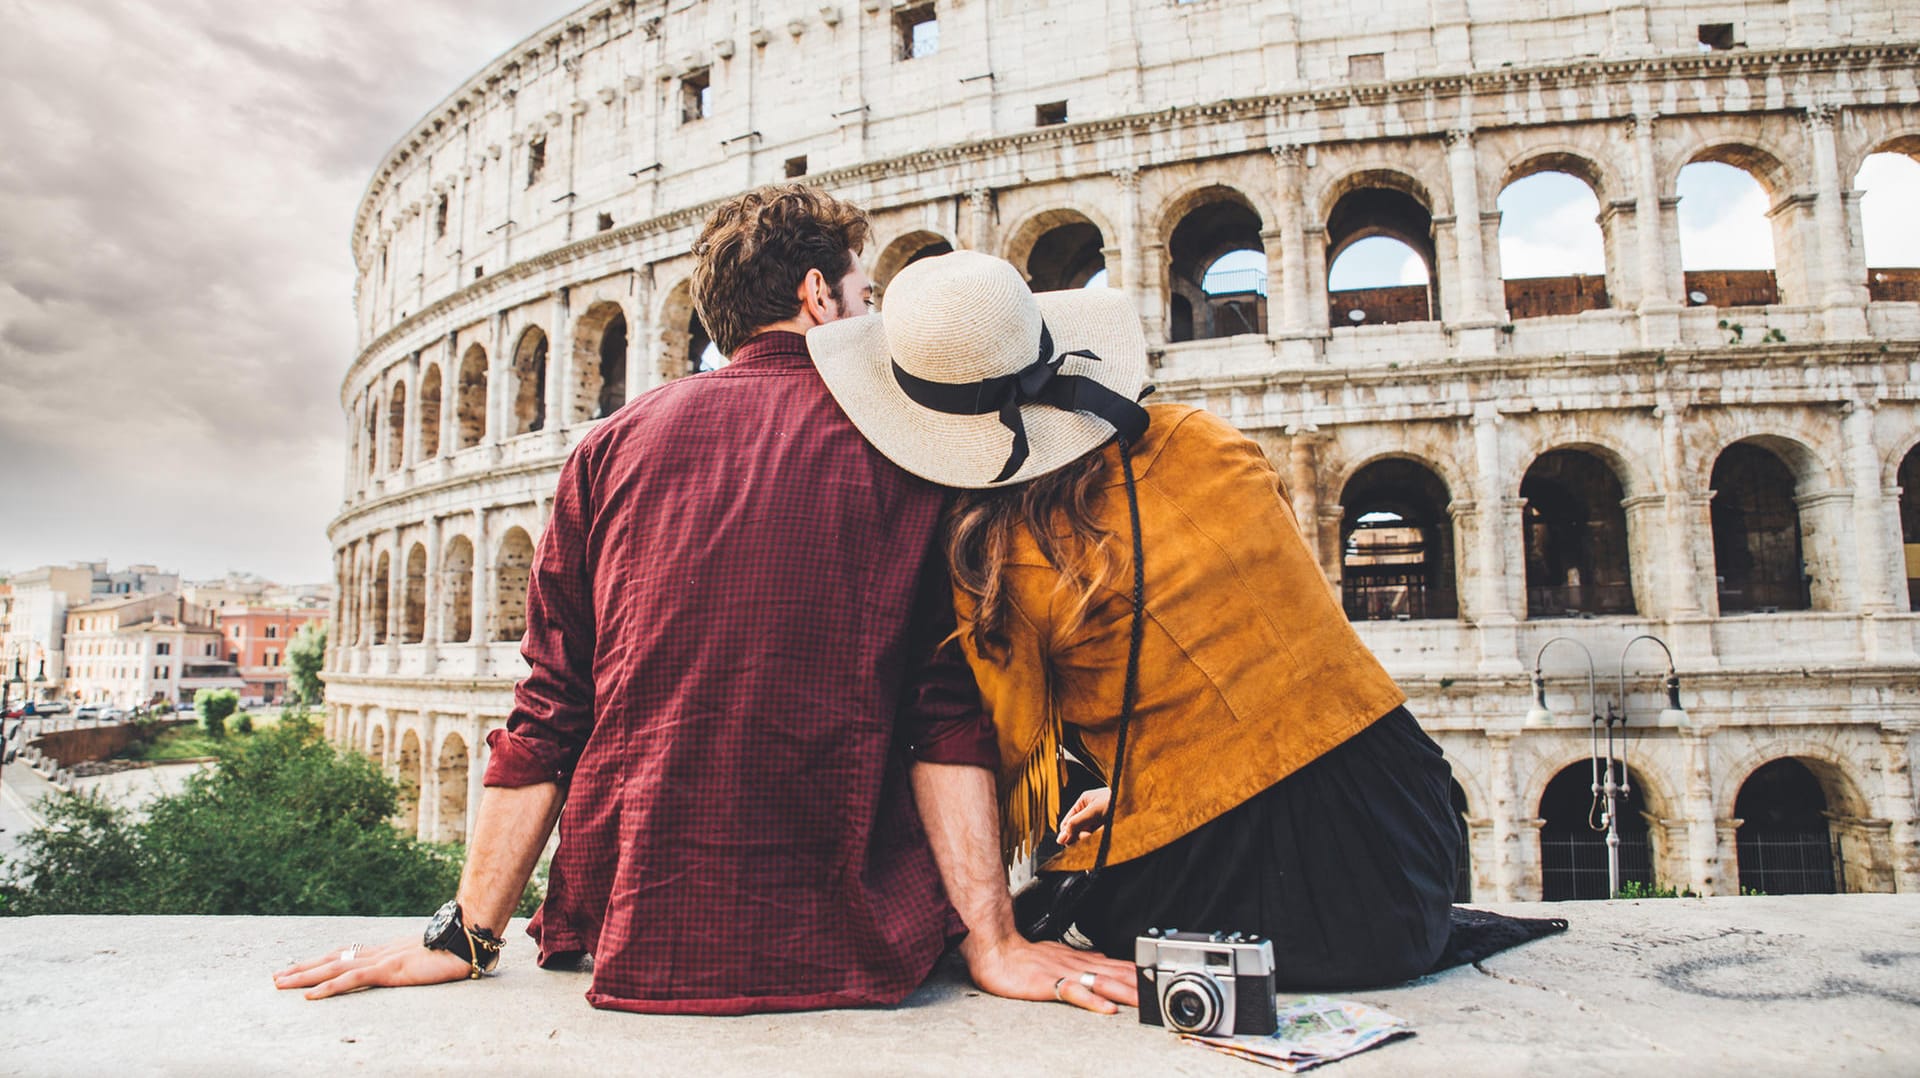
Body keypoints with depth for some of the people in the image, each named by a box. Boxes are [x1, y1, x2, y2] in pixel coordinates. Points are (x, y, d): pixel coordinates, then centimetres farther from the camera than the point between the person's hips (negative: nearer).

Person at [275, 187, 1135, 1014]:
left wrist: (467, 936, 9)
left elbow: (546, 712, 4)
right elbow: (947, 710, -9)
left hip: (630, 941, 3)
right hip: (838, 951, -2)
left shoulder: (617, 441, 6)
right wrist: (992, 942, -7)